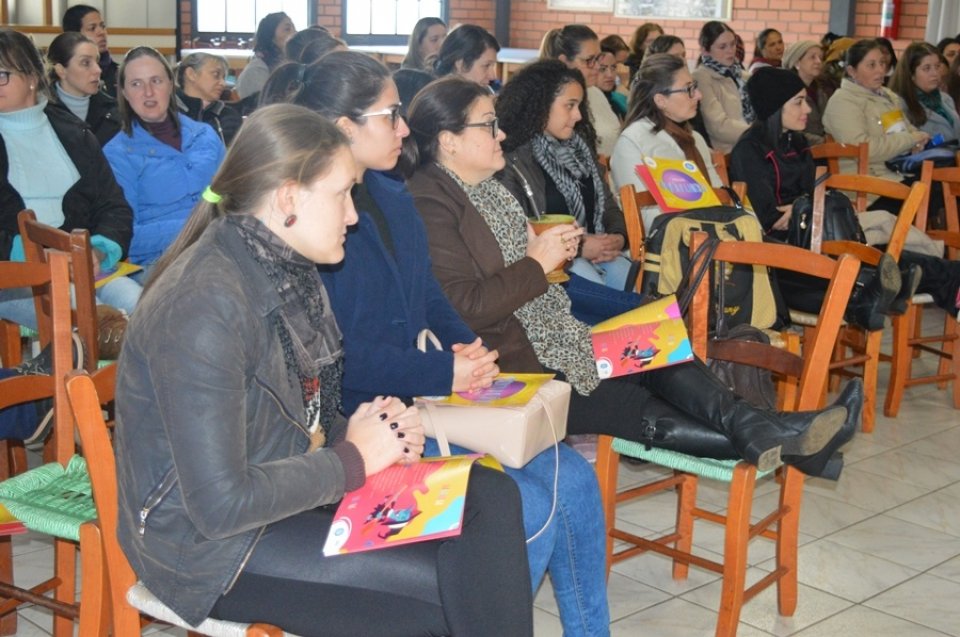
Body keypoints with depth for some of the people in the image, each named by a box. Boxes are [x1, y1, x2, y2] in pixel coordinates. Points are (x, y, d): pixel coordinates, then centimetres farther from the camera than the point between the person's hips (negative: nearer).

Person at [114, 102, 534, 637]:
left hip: (295, 485, 9)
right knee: (455, 589, -18)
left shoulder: (290, 272, 4)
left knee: (492, 499, -7)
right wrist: (353, 459, -16)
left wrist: (372, 430, -5)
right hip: (210, 540, -8)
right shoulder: (204, 306, -25)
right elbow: (220, 506, -26)